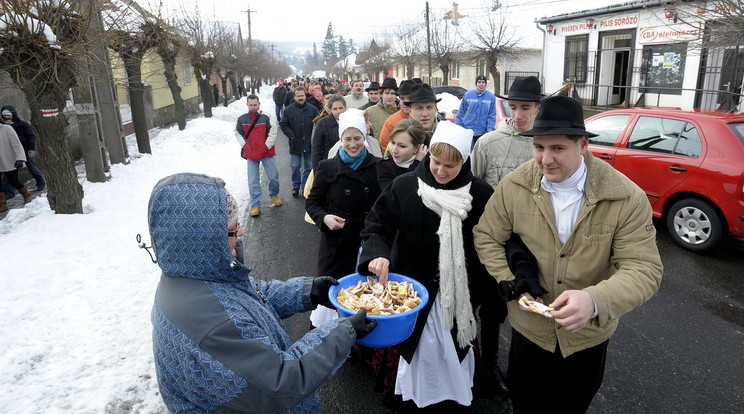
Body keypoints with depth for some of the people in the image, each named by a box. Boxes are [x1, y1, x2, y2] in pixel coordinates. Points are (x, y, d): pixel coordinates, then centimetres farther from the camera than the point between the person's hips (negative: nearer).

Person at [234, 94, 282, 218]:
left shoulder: (265, 118, -6)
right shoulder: (241, 119, 0)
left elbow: (273, 133, -2)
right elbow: (238, 133, 13)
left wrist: (267, 145, -9)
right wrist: (244, 145, 2)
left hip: (266, 153, -1)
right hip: (250, 154, 1)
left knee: (274, 176, 6)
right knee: (253, 181, 1)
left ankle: (274, 195, 35)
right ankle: (255, 205, 9)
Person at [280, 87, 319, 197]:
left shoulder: (312, 109, 1)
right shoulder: (288, 110, 0)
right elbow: (283, 125, 4)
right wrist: (291, 135, -9)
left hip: (309, 144, 1)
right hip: (295, 144, 0)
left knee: (309, 167, 8)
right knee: (295, 167, 8)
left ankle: (306, 187, 21)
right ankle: (296, 186, 26)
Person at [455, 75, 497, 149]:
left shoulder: (491, 97, 1)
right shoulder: (468, 95, -1)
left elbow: (492, 116, 3)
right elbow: (460, 113, 3)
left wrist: (489, 130, -6)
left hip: (481, 132, 1)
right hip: (466, 130, 0)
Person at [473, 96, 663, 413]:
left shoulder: (627, 198, -22)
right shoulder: (513, 186, -16)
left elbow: (644, 270, -24)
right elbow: (486, 236, -5)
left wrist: (594, 300, -43)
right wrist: (511, 282, -19)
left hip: (589, 334, 0)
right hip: (529, 326, 1)